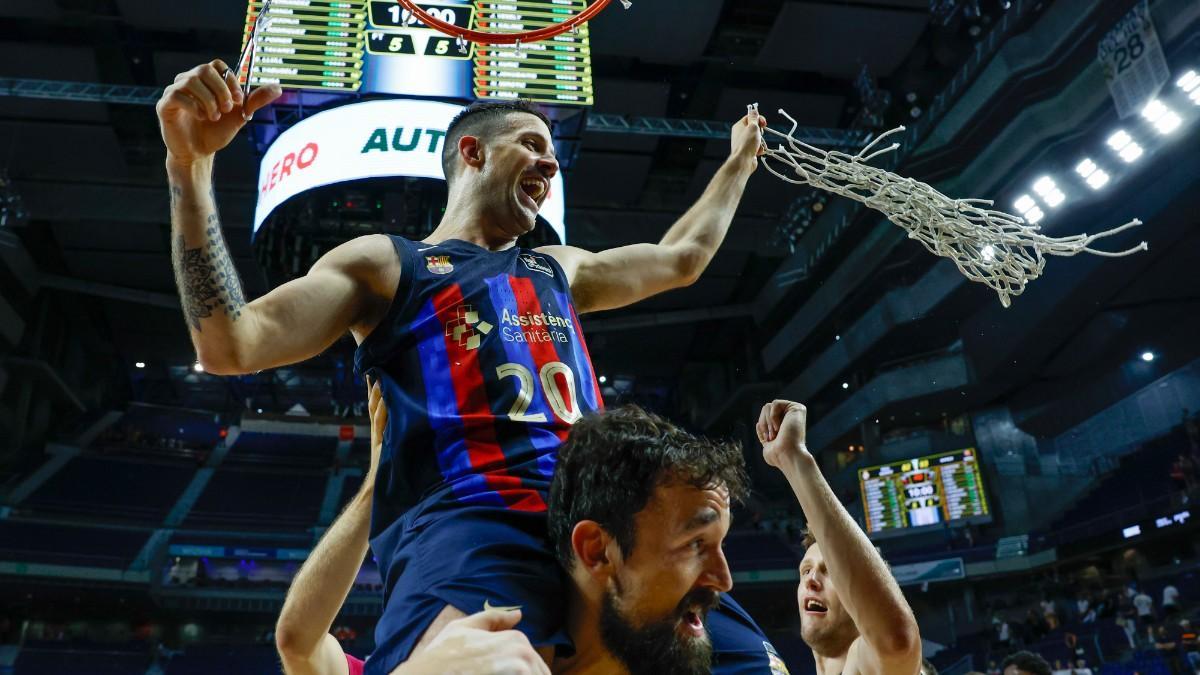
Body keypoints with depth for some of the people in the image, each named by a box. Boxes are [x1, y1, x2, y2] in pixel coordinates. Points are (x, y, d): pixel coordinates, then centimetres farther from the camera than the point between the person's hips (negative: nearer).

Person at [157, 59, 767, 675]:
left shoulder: (557, 270, 33)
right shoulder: (385, 263, 17)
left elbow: (680, 259, 47)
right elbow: (228, 347, 5)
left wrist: (739, 160, 57)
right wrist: (189, 164, -3)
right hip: (469, 528, -6)